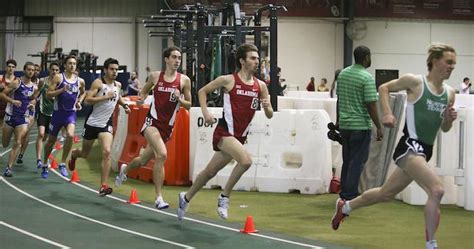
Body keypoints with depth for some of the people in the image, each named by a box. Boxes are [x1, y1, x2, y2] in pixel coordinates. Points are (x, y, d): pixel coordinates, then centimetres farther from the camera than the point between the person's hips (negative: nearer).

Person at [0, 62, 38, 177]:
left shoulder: (34, 88, 5)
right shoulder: (16, 83, -9)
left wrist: (32, 103, 2)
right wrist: (12, 101, -24)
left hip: (23, 118, 3)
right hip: (10, 116, -3)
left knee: (17, 144, -11)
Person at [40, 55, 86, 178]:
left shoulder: (80, 81, 3)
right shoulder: (58, 78, -7)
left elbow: (83, 92, 25)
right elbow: (48, 94, -11)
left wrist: (79, 102, 7)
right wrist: (62, 90, -23)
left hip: (71, 113, 1)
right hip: (58, 112, -1)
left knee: (70, 135, -25)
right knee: (51, 140, 11)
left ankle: (62, 164, -12)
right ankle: (45, 165, 32)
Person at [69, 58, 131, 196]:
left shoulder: (118, 85, 7)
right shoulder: (98, 83, -11)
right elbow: (87, 100, -22)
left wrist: (124, 105, 12)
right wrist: (105, 97, -27)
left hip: (106, 124, 3)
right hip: (92, 122, -3)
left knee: (107, 152, -19)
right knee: (85, 154, 15)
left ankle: (103, 186, -20)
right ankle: (74, 154, 54)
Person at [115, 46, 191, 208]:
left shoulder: (184, 80, 0)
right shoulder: (155, 76, 0)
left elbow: (189, 105, 7)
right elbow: (144, 91, 19)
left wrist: (179, 99, -13)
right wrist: (141, 98, -3)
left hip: (167, 126, 3)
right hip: (152, 121, -3)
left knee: (144, 160, 16)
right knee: (162, 154, -27)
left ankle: (125, 169, 52)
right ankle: (159, 198, -22)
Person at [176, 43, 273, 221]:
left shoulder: (260, 86, 5)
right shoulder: (228, 80, -7)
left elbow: (270, 115, 10)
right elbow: (202, 91, 6)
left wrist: (267, 108, -13)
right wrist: (205, 112, -8)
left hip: (239, 137, 6)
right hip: (225, 132, -6)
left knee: (211, 172, 16)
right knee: (246, 160, -29)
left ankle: (186, 198, 36)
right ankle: (224, 196, -11)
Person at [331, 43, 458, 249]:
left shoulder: (449, 93, 8)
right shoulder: (415, 82, -8)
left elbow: (444, 128, 18)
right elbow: (384, 88, 7)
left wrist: (449, 118, -4)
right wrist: (387, 113, -6)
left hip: (424, 152, 8)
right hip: (409, 147, -8)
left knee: (386, 194, 21)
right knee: (437, 190, -26)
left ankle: (345, 207, 44)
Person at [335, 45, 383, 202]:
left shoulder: (343, 74, 8)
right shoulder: (367, 78, -14)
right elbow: (371, 105, -17)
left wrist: (338, 120, 24)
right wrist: (379, 127, -11)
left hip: (344, 124, 7)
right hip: (361, 125, -7)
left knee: (347, 160, 16)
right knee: (357, 161, -1)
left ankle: (345, 192, 21)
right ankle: (350, 195, -2)